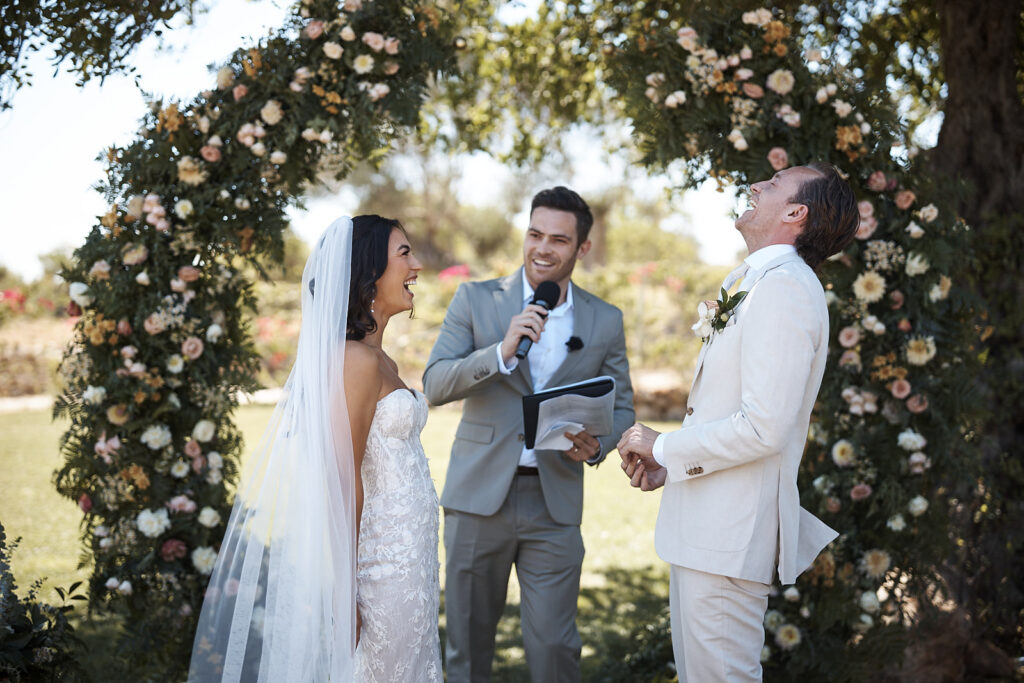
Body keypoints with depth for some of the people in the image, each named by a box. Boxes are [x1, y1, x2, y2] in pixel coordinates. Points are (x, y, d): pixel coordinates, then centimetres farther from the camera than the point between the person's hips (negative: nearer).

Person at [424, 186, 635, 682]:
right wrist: (501, 352, -22)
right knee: (467, 640, 10)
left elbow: (620, 407, 10)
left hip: (555, 504, 1)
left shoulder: (606, 322, 6)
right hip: (479, 494, 0)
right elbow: (434, 386, -7)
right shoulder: (475, 300, 1)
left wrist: (597, 445, -12)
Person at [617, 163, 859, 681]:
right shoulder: (752, 283, 17)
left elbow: (762, 428, -23)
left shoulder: (784, 287, -16)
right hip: (703, 523, 10)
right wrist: (667, 466, 8)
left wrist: (663, 448, -10)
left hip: (730, 535, -10)